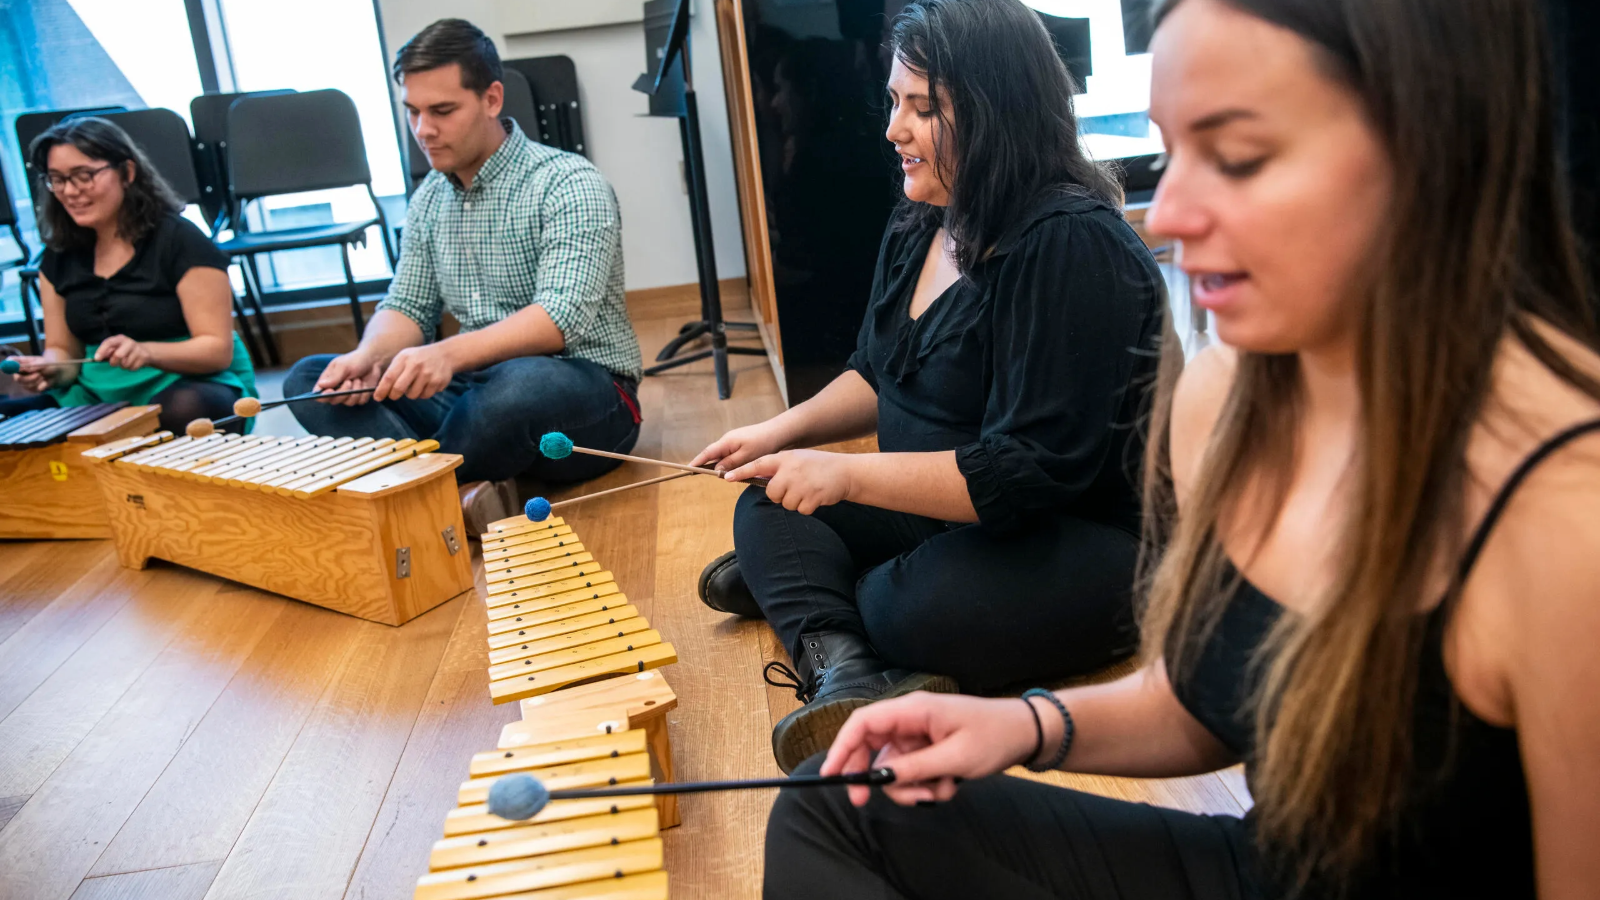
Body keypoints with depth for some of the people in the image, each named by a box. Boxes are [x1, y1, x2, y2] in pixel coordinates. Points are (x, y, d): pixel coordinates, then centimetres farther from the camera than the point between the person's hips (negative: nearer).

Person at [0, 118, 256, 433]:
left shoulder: (181, 241, -7)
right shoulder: (59, 255, 11)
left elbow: (218, 350, -11)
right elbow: (63, 349, 15)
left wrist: (145, 352, -28)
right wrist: (49, 370, -9)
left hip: (188, 387, -5)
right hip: (94, 394, 5)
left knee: (182, 410, -39)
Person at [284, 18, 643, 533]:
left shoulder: (570, 185, -11)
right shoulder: (429, 200, 11)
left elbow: (563, 317, -24)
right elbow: (406, 307, 12)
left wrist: (450, 354, -39)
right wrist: (369, 357, -12)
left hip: (587, 398, -7)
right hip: (477, 388, 7)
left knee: (522, 385, -41)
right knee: (308, 381, -7)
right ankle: (458, 494, -30)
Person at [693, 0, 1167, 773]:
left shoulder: (1073, 247, -23)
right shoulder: (920, 230, 5)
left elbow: (1034, 471, -28)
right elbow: (878, 378, 20)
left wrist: (846, 475, -27)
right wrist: (783, 431, 4)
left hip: (1091, 545, -9)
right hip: (948, 513, 10)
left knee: (912, 609, -35)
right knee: (767, 507, -1)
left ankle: (795, 587, -7)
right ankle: (843, 667, -24)